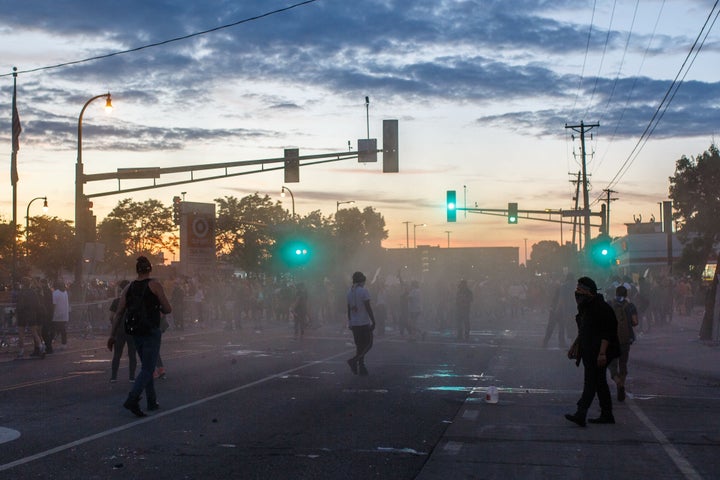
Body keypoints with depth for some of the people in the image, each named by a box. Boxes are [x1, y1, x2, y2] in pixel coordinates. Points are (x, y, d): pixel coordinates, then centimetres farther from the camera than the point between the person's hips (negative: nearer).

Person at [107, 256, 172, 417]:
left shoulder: (128, 288, 5)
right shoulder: (154, 285, -7)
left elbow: (119, 313, 3)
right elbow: (168, 309, -7)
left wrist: (113, 335, 7)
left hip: (136, 332, 5)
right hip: (151, 331, -5)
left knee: (147, 367, 18)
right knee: (148, 369, -5)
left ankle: (152, 402, 21)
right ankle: (132, 400, -21)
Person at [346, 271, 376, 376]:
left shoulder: (349, 292, 9)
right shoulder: (364, 291, -12)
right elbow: (368, 307, -15)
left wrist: (350, 323, 21)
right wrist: (373, 321, -11)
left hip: (354, 323, 7)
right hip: (364, 322, -7)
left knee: (359, 345, 12)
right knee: (368, 344, 0)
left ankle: (361, 367, 10)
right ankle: (354, 360, -16)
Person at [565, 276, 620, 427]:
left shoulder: (602, 308, -16)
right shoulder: (585, 308, 15)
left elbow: (607, 333, -21)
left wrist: (602, 353, -25)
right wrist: (574, 345, 24)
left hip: (598, 353, -10)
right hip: (589, 352, 10)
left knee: (590, 383, -14)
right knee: (600, 383, 13)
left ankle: (580, 414, -21)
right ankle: (607, 415, 20)